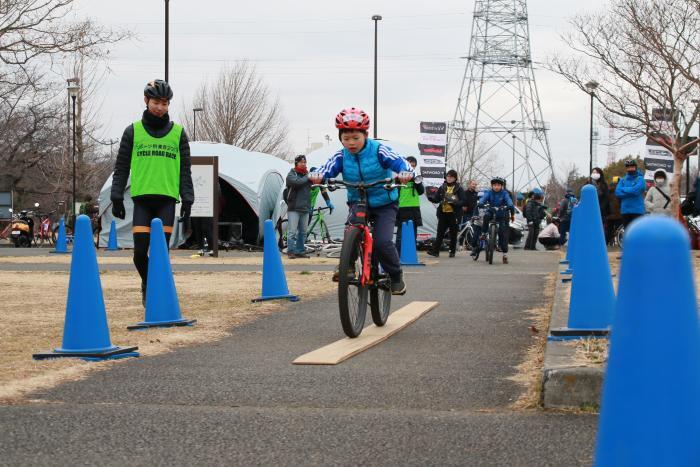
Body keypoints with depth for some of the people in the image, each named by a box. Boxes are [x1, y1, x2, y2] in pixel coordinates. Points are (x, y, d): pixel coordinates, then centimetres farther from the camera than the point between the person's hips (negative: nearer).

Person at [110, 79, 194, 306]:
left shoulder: (178, 133, 9)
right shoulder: (133, 131, 6)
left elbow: (185, 170, 10)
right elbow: (121, 167, 8)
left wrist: (187, 200, 3)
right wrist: (117, 197, 3)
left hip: (167, 198, 0)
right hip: (142, 198, 0)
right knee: (140, 250, -5)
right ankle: (147, 285, 21)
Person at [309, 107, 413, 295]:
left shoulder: (378, 150, -15)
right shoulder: (341, 156, -7)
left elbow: (400, 162, -26)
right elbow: (329, 167, -23)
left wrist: (406, 172, -50)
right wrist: (318, 176, -47)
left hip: (384, 203, -2)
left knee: (382, 242, -19)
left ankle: (396, 276, 5)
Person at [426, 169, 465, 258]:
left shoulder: (459, 188, 1)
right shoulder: (442, 188, 10)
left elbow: (462, 201, -6)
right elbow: (436, 199, 7)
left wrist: (453, 201, -23)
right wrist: (430, 197, -14)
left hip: (454, 214, -2)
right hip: (443, 213, 2)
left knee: (453, 233, 5)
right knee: (440, 233, -3)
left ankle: (452, 251, 13)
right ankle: (435, 250, -7)